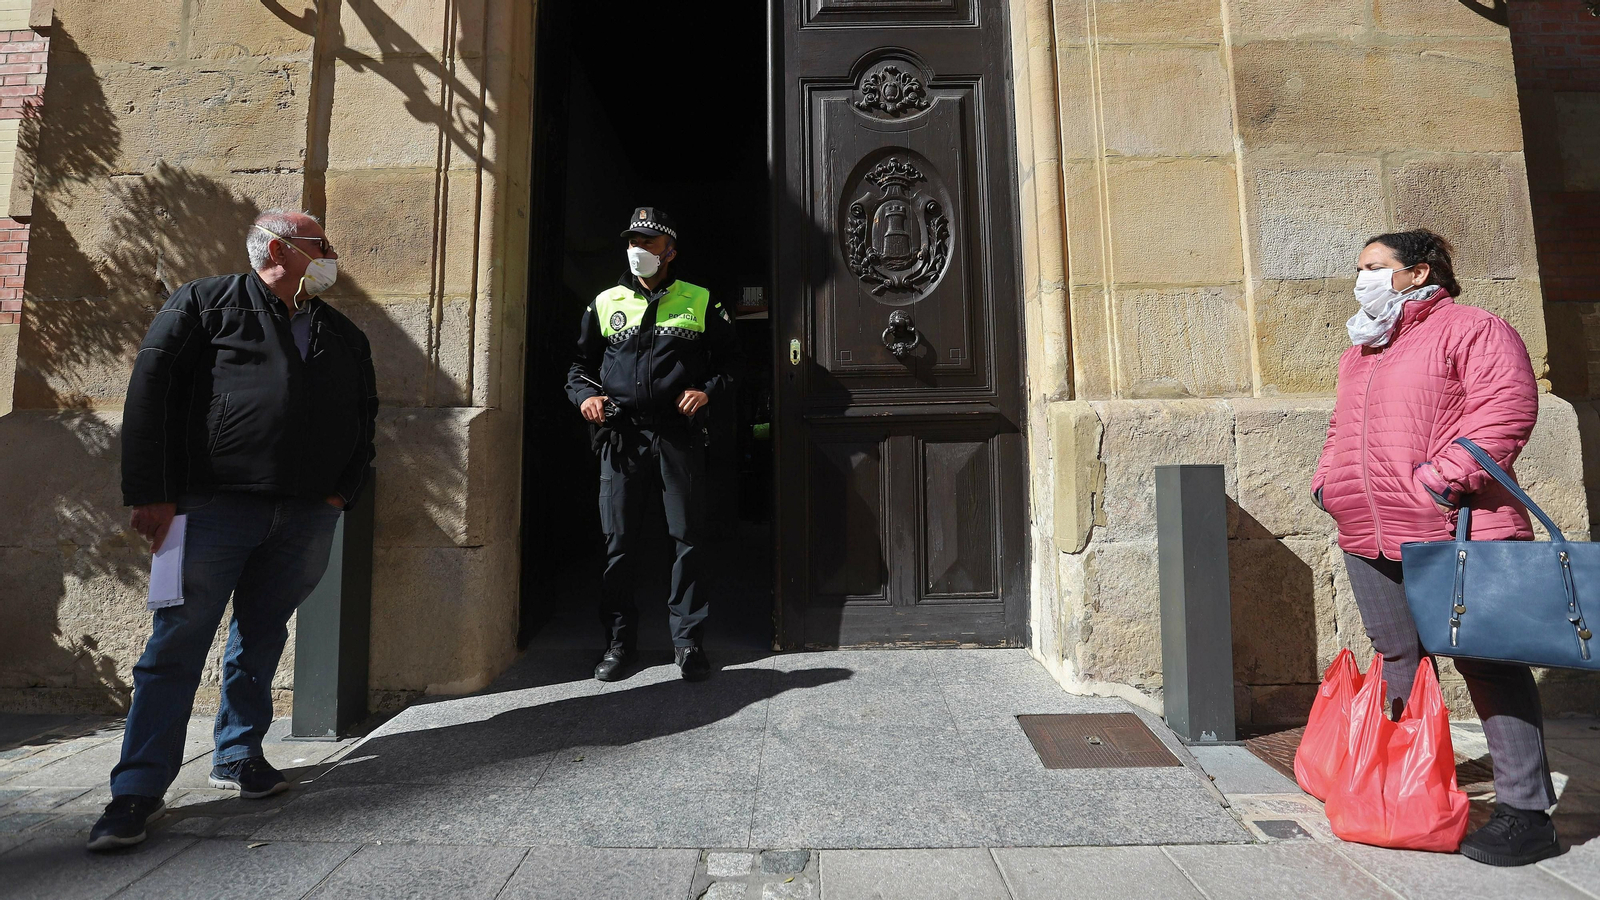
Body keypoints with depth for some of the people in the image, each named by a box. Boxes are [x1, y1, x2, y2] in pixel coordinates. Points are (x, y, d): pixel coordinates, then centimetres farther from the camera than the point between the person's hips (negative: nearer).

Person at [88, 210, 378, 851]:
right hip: (214, 507, -4)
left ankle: (238, 758, 27)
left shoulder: (344, 335, 17)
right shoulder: (207, 304, 3)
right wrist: (150, 493, -10)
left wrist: (346, 489, 7)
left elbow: (364, 414, 19)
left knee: (261, 639, 13)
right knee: (177, 642, 0)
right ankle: (139, 788, 10)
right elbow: (150, 389, -4)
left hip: (307, 517, 4)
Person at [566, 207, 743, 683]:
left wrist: (707, 391, -6)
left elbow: (731, 359, 12)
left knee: (687, 537, 2)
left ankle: (687, 638, 15)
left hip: (679, 435, -1)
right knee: (618, 542, 5)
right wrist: (584, 395, -1)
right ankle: (620, 641, 18)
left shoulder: (700, 301, 9)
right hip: (620, 435, 2)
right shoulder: (605, 303, 15)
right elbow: (581, 363, 19)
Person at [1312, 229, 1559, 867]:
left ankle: (1526, 813, 10)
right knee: (1399, 668, 14)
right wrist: (1328, 479, 11)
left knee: (1488, 664, -1)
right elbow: (1342, 431, 27)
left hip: (1457, 535, -7)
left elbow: (1506, 406, -14)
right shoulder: (1359, 352, 23)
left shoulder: (1470, 330, -1)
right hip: (1370, 543, 8)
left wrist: (1447, 474, -23)